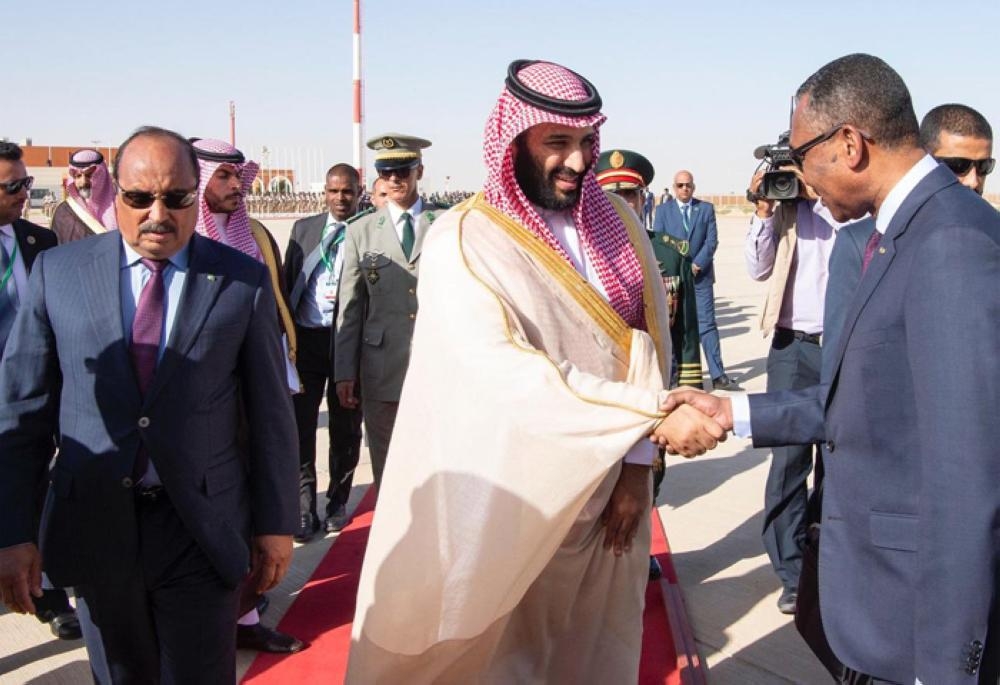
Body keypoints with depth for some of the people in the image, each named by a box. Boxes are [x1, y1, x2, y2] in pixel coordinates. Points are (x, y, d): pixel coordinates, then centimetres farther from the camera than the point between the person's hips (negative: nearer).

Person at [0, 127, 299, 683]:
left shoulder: (244, 281, -5)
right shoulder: (58, 272, -2)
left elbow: (271, 412, -2)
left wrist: (276, 523, 0)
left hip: (202, 529, -2)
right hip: (94, 525, 2)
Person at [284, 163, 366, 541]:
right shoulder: (304, 228, 10)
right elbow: (287, 281, 11)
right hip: (305, 337, 3)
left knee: (345, 425, 9)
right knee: (299, 422, 3)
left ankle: (338, 501, 25)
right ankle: (304, 507, 15)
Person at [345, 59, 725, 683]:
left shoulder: (618, 223, 2)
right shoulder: (465, 241, -14)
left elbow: (647, 344, 0)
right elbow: (508, 374, -25)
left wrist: (637, 466, -8)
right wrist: (656, 414, -28)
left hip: (608, 485, 4)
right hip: (514, 494, -4)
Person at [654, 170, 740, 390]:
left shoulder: (706, 209, 7)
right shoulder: (663, 210, 6)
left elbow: (712, 240, 0)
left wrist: (696, 265, -12)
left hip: (701, 275, 0)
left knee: (707, 324, -3)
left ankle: (718, 376, -2)